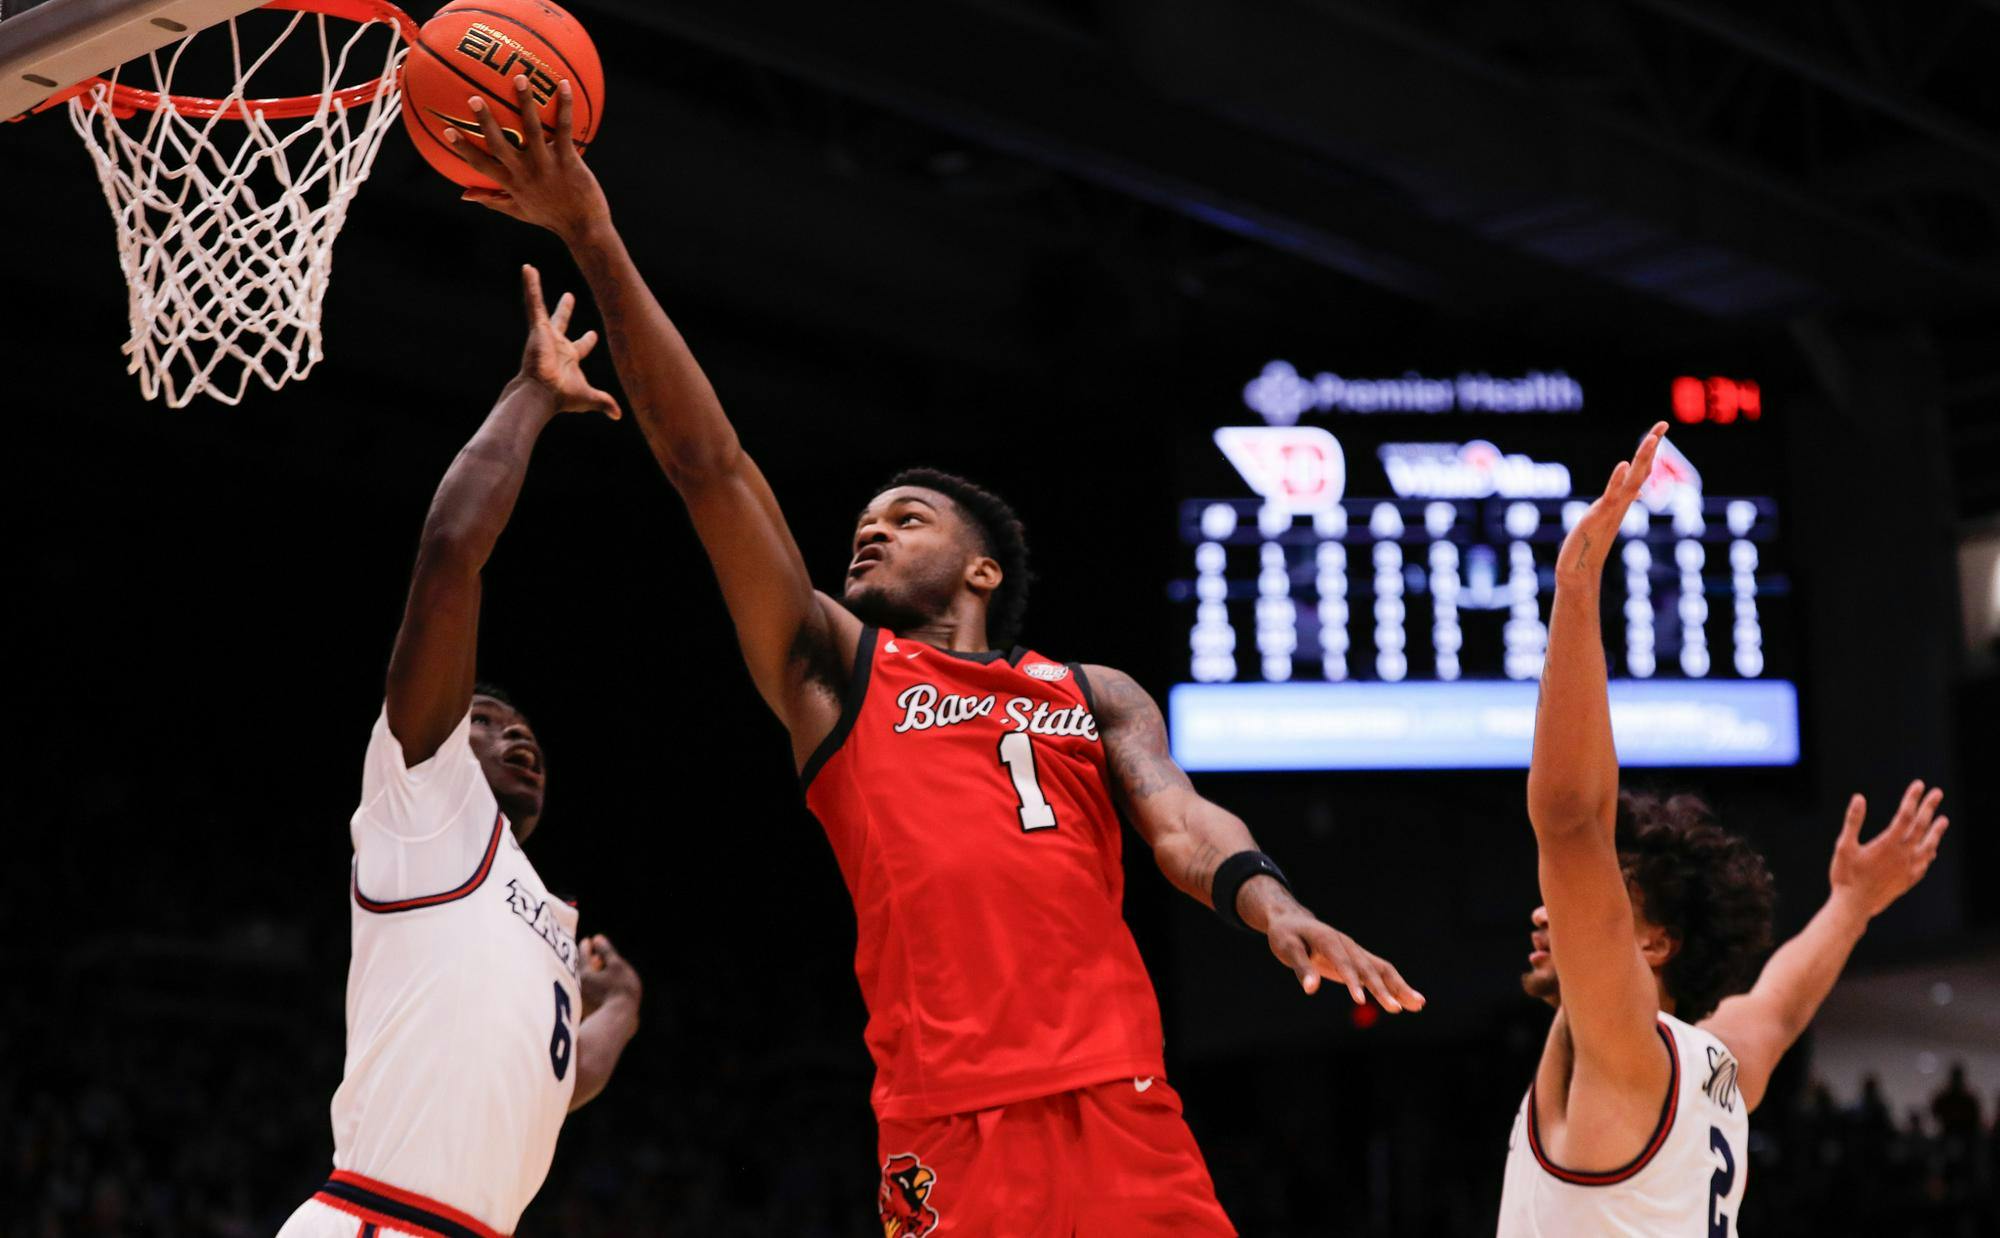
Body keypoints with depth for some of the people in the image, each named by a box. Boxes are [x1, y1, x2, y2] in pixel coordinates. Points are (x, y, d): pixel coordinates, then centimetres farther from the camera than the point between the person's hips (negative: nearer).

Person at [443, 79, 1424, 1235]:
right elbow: (710, 465, 11)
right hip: (951, 1118, -1)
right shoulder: (832, 669, 17)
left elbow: (1180, 819, 4)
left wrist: (1274, 904, -19)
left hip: (1120, 1100, 2)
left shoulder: (1100, 696, 22)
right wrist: (596, 241, 6)